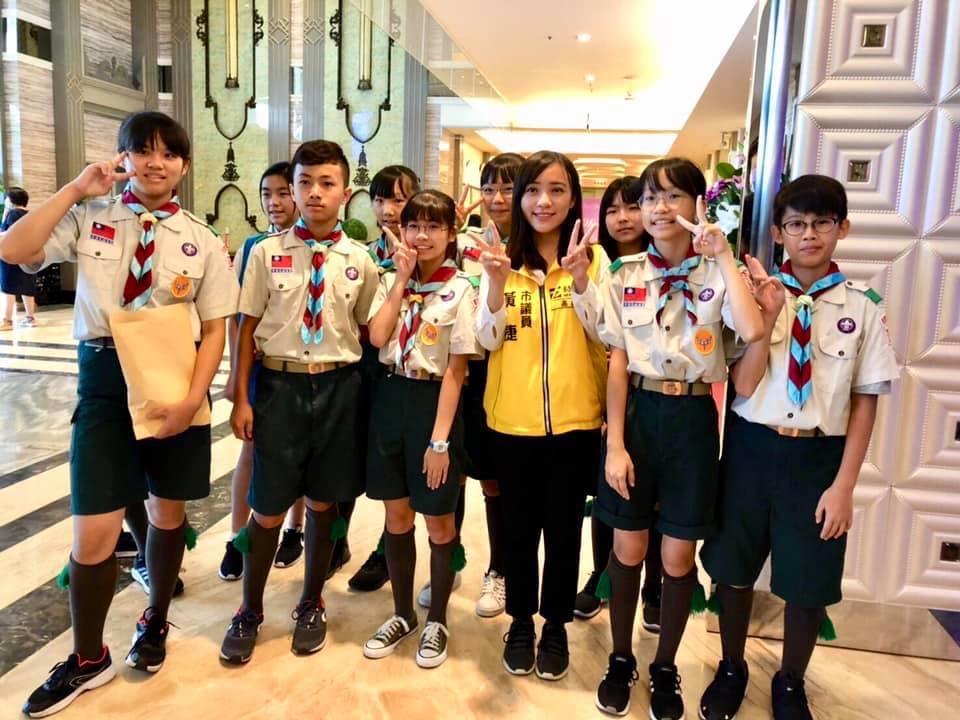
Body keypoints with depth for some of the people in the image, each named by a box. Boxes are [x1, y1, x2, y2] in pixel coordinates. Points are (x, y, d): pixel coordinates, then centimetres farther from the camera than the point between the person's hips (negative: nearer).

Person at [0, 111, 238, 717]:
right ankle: (89, 659, 26)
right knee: (94, 527, 2)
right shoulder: (90, 219, 1)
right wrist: (75, 190, -10)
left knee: (167, 510, 16)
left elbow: (214, 329, -3)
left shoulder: (201, 239, 0)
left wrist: (192, 399, -14)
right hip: (105, 377, 0)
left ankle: (155, 622, 43)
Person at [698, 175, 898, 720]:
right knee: (734, 568, 14)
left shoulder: (864, 306, -4)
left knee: (809, 583, 12)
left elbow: (866, 401, -2)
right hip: (752, 448, 0)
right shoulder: (756, 296, -4)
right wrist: (770, 317, -21)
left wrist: (844, 485, -6)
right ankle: (731, 669, 41)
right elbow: (743, 386, -11)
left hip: (820, 456, 0)